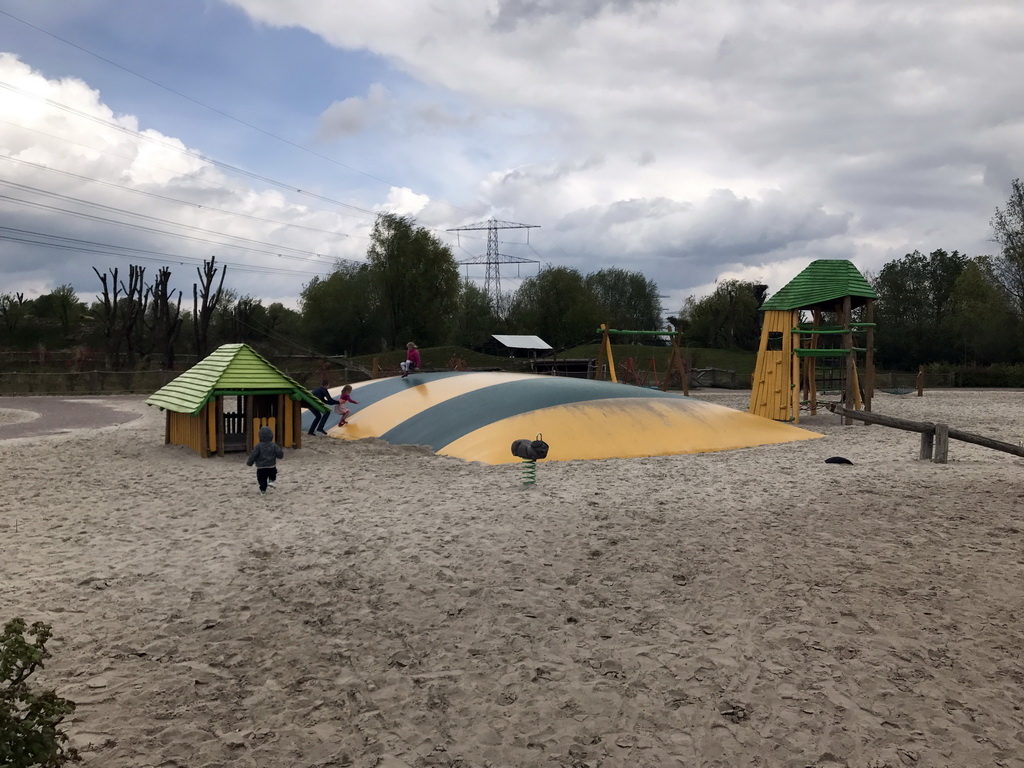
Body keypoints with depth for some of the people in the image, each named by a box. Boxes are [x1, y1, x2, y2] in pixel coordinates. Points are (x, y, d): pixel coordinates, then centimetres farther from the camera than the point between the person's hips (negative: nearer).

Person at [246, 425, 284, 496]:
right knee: (273, 474, 25)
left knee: (262, 479, 9)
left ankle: (263, 490, 6)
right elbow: (279, 454, -4)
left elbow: (253, 455, -9)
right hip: (271, 466, 1)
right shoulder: (273, 445, -4)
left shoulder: (258, 446, -9)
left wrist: (249, 463, 4)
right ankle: (272, 480, 0)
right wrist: (282, 452, 20)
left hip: (261, 467, -1)